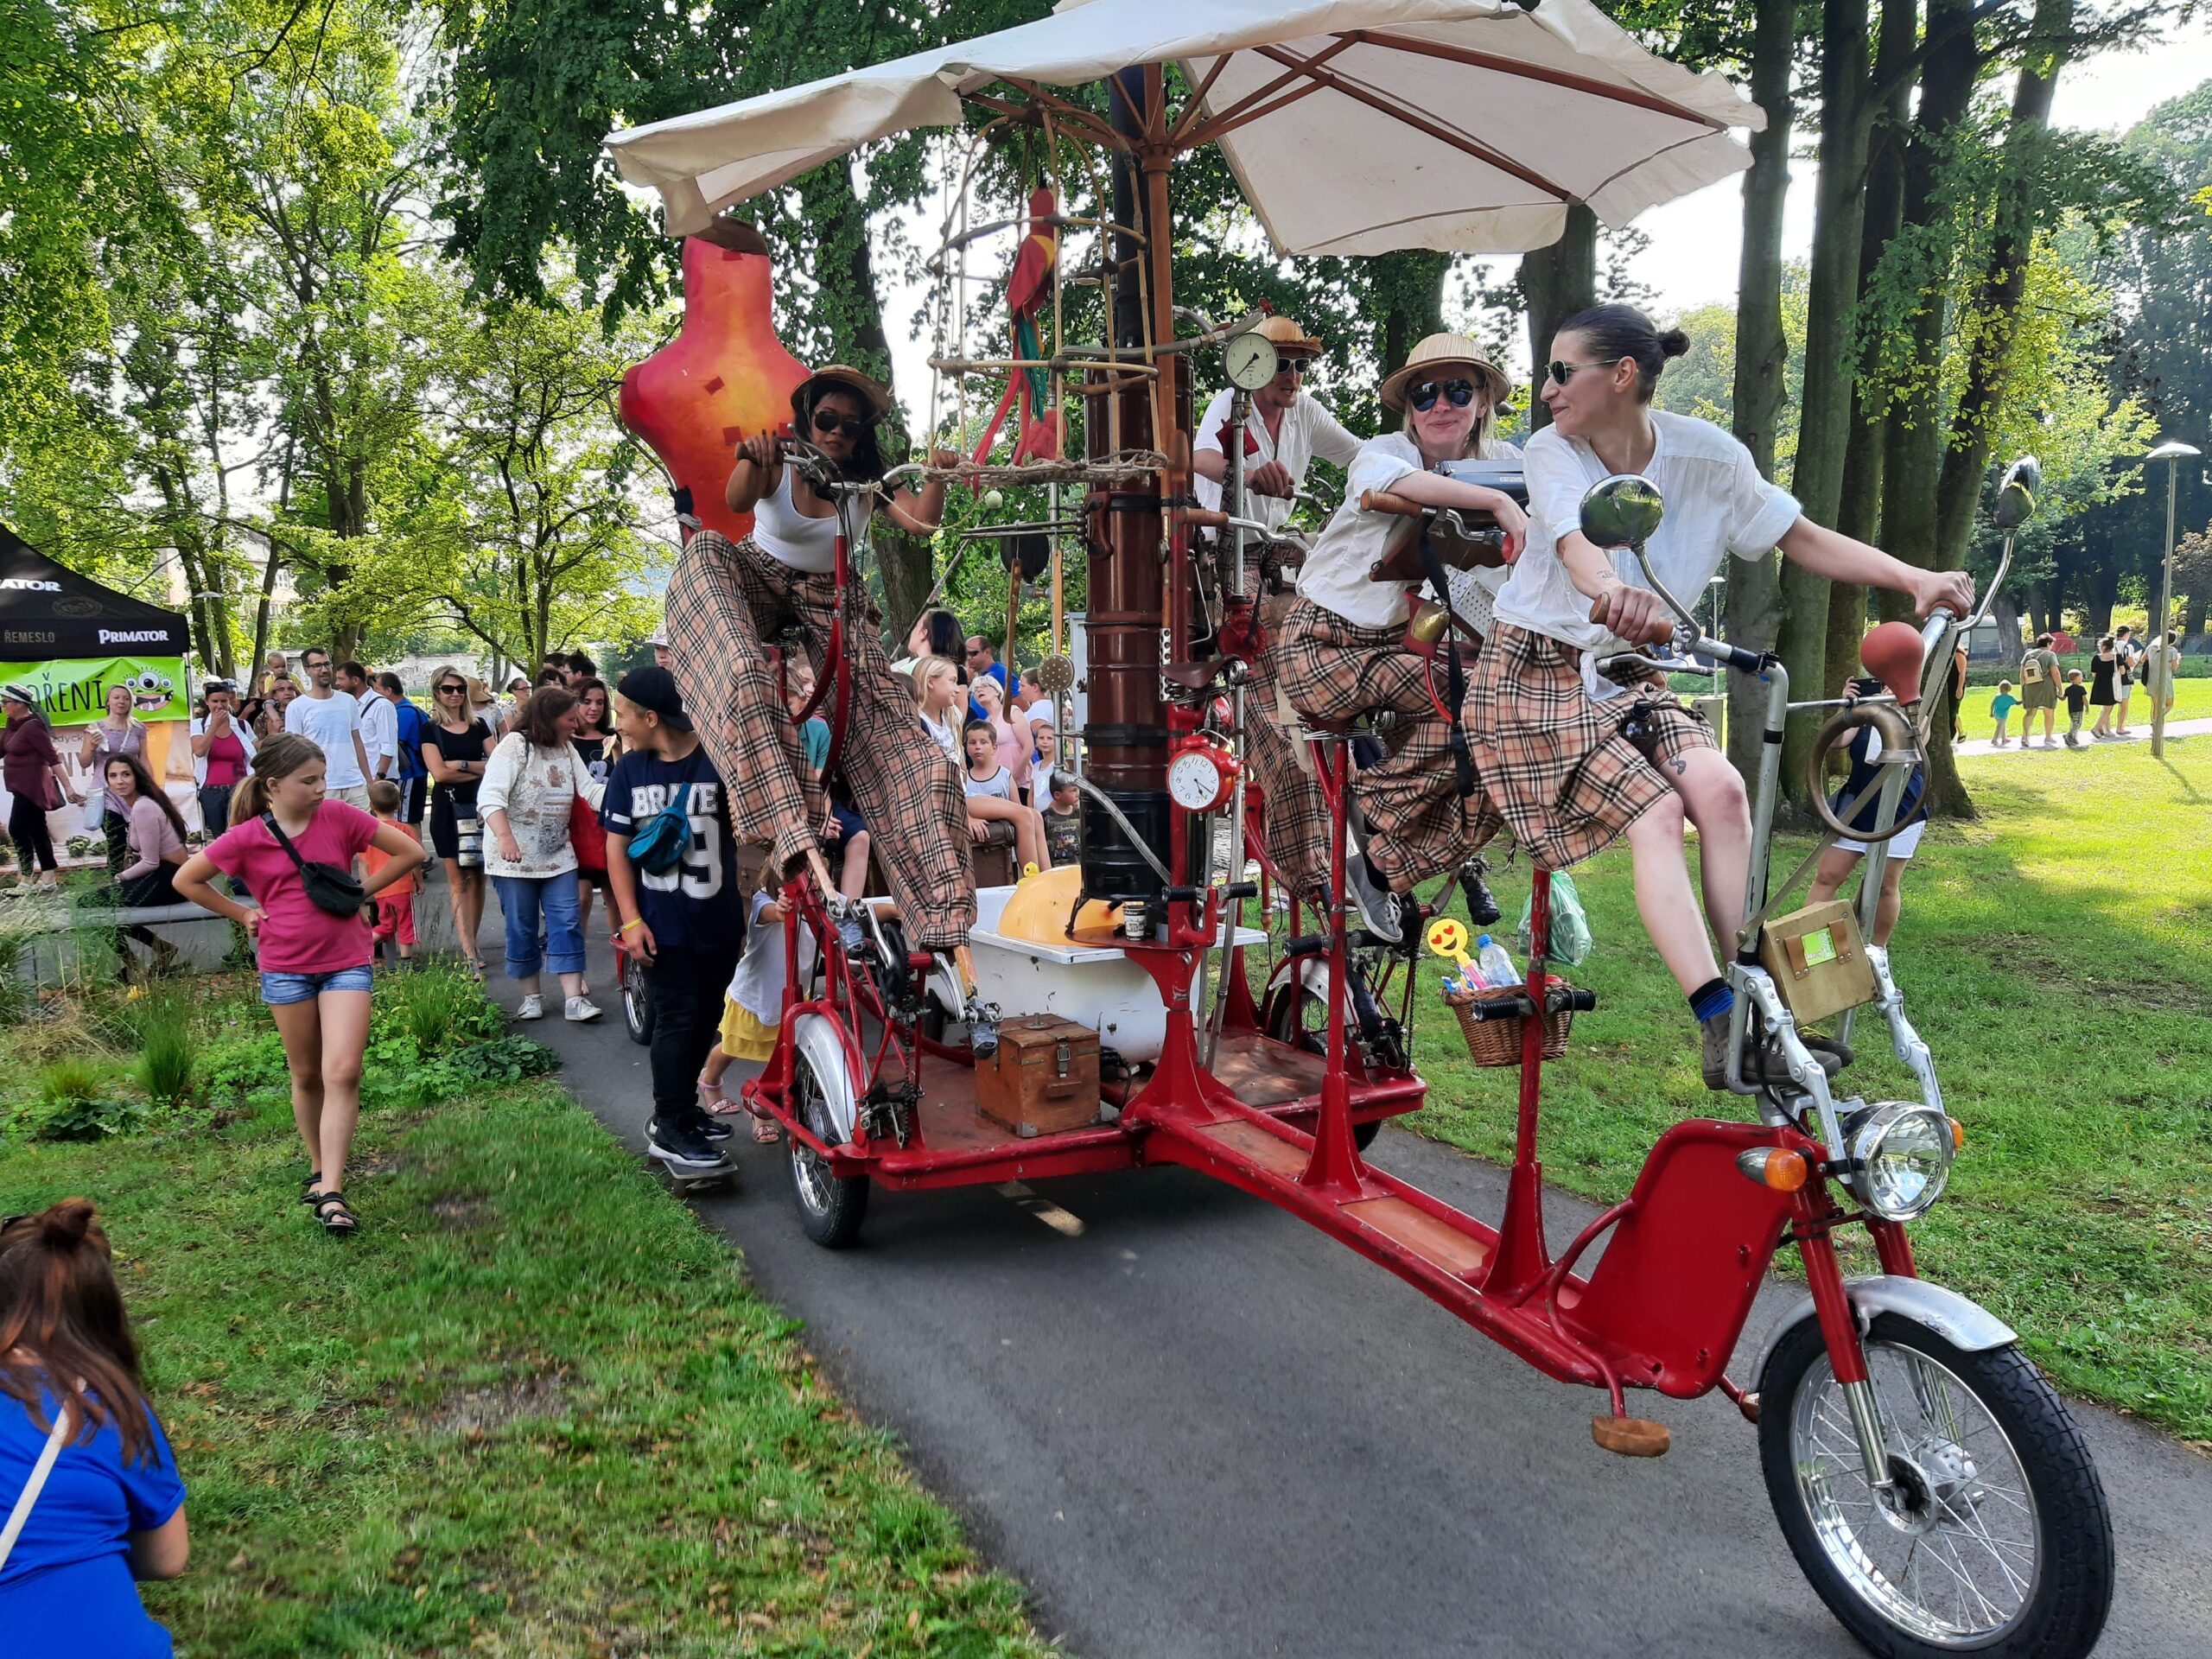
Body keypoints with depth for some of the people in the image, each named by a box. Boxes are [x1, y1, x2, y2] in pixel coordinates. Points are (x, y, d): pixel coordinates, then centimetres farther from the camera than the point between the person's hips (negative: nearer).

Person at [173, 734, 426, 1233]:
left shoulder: (338, 817, -4)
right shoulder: (246, 838, -5)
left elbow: (410, 851, 3)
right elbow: (186, 881, 7)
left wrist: (360, 891, 1)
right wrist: (242, 913, 4)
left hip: (346, 963, 0)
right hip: (286, 968, 1)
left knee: (343, 1074, -11)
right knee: (307, 1075, 12)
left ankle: (331, 1194, -11)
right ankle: (318, 1169, 32)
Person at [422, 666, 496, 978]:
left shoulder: (479, 725, 11)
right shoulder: (431, 730, 3)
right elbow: (439, 773, -9)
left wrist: (461, 765, -9)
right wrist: (479, 770, -7)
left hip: (479, 805, 3)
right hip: (448, 808, -3)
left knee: (477, 877, 3)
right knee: (458, 879, -6)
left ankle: (470, 946, 12)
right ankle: (470, 954, -9)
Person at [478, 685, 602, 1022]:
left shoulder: (567, 750, 10)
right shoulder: (514, 745, -12)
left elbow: (590, 791, 4)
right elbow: (490, 797, -22)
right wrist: (504, 836, -37)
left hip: (558, 855, 6)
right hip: (514, 856, -5)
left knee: (566, 924, -2)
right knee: (521, 929, 4)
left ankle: (573, 998, -3)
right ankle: (531, 996, 16)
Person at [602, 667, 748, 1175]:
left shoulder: (716, 761, -8)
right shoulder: (629, 769, 0)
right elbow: (617, 847, 2)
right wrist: (631, 919, -6)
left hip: (718, 919, 1)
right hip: (662, 921, -1)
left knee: (706, 1017, 12)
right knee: (677, 1017, -3)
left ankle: (681, 1108, 29)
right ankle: (670, 1128, 7)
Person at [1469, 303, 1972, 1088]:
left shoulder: (1705, 454, -5)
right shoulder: (1552, 453, -13)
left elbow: (1804, 539, 0)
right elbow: (1577, 542, -33)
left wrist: (1918, 580, -15)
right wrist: (1612, 593, -57)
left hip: (1624, 676, 3)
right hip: (1535, 674, -3)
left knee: (1721, 790, -23)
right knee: (1656, 810, -25)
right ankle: (1720, 1027, -28)